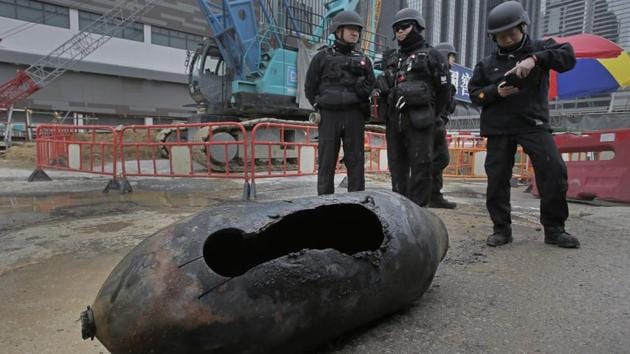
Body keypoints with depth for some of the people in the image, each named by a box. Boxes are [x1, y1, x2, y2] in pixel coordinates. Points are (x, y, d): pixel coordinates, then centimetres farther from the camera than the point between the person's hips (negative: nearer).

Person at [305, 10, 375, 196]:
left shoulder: (363, 60, 14)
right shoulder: (322, 57, 7)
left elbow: (371, 86, 17)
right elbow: (310, 88, 8)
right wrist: (321, 105, 1)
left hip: (354, 116, 2)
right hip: (329, 116, -2)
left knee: (356, 161, 2)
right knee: (326, 162, -1)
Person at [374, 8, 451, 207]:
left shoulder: (431, 56, 4)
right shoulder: (392, 58, 19)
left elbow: (444, 88, 4)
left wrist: (431, 114, 6)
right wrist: (378, 91, 2)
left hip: (418, 120, -5)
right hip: (393, 120, 6)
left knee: (420, 166, -5)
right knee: (397, 166, 9)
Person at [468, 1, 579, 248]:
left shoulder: (539, 48, 7)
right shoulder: (488, 63, 10)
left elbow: (568, 56, -9)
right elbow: (474, 93, 9)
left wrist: (536, 59, -24)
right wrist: (496, 91, -10)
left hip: (534, 124, -1)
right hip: (498, 128, 1)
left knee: (554, 171, -11)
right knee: (497, 178, 0)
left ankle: (554, 229, 3)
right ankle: (501, 229, 12)